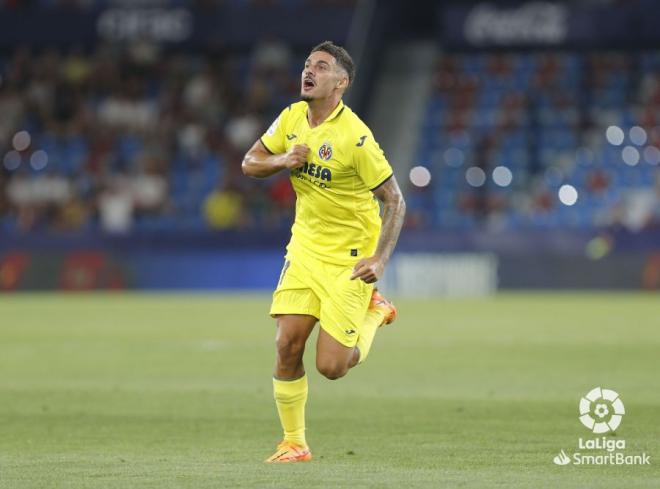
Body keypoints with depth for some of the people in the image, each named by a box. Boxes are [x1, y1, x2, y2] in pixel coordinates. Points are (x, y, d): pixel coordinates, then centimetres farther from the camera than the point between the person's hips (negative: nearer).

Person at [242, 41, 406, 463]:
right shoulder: (292, 118, -1)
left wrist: (380, 259, -27)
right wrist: (282, 160, -13)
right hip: (305, 249, 5)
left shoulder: (355, 135, -20)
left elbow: (394, 200, -17)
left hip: (350, 260, -5)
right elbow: (250, 163, 10)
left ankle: (374, 312, 22)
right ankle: (294, 444, 8)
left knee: (331, 366, -7)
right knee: (287, 345, -6)